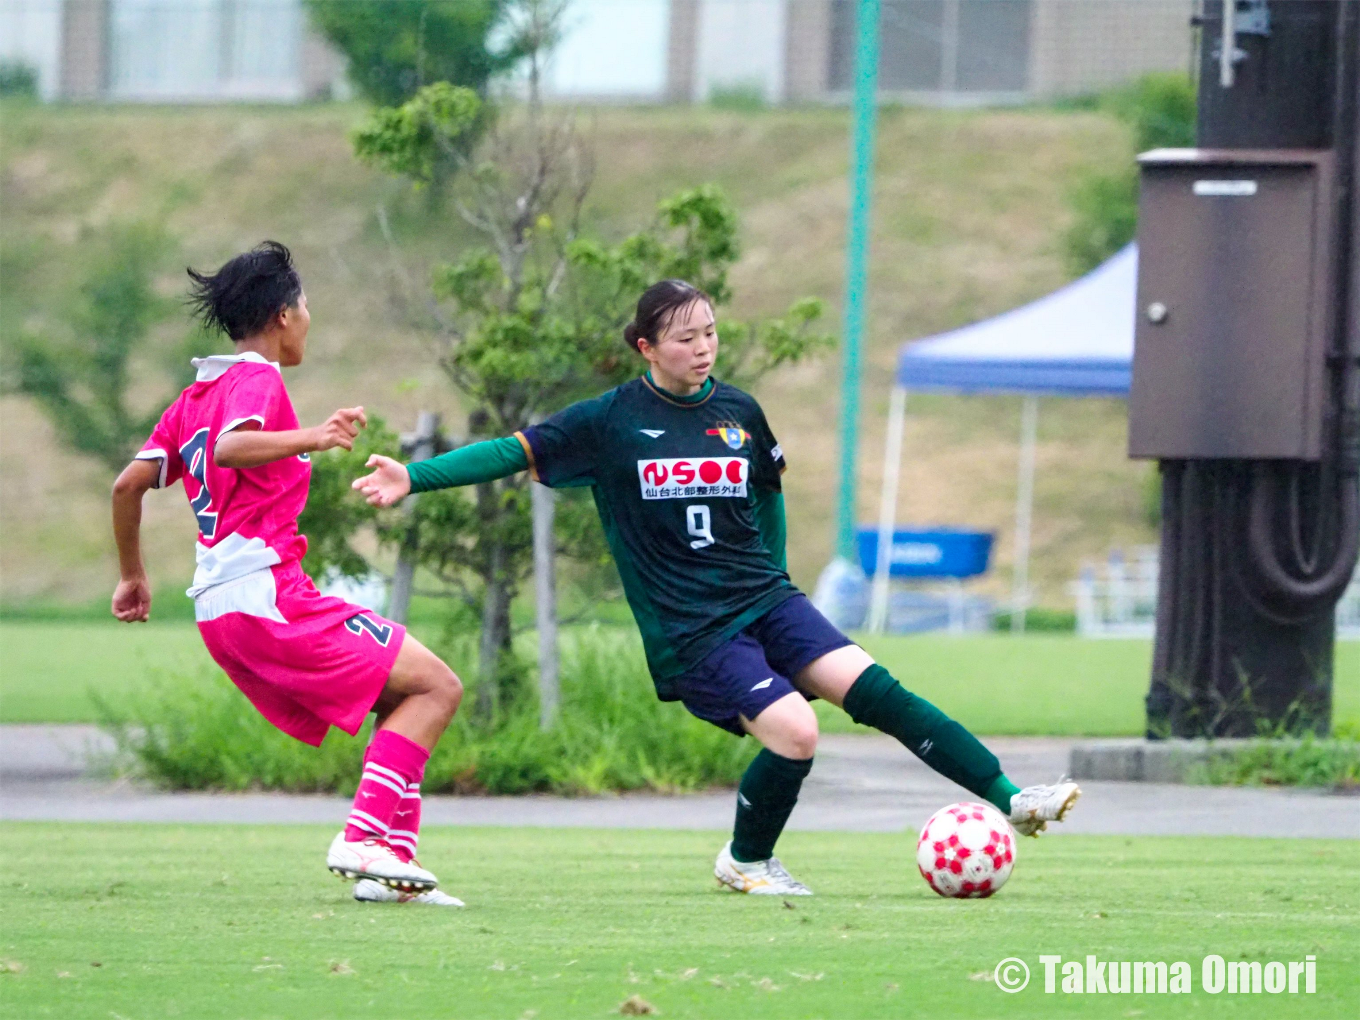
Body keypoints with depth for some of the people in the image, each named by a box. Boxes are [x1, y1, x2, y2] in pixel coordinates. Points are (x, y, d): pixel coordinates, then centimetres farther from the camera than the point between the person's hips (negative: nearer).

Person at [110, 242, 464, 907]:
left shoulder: (197, 395, 19)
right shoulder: (257, 380, -6)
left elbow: (129, 484, 17)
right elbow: (228, 448, -27)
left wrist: (133, 577, 27)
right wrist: (312, 440, -36)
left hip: (218, 611, 9)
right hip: (267, 594, -9)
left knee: (404, 701, 16)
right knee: (436, 687, -8)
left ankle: (393, 860, 6)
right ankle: (364, 838, -20)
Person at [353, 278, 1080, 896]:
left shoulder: (739, 413, 6)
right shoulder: (611, 421, -5)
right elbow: (515, 453, -3)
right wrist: (413, 477, -10)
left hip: (762, 599, 4)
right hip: (689, 629, -4)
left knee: (873, 690, -11)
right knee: (794, 732, -21)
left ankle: (1010, 799, -9)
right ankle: (746, 861, 5)